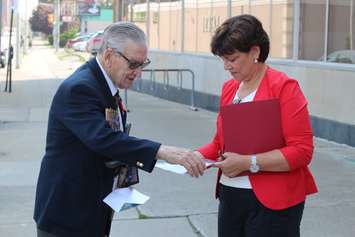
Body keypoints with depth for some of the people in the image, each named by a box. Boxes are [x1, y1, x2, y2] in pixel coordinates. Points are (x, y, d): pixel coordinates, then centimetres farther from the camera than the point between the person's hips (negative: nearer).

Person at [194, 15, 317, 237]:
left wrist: (248, 162, -21)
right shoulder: (229, 88, 10)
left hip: (272, 202, -6)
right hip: (230, 196, 6)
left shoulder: (284, 87, -11)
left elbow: (302, 151, -17)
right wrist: (197, 155, -2)